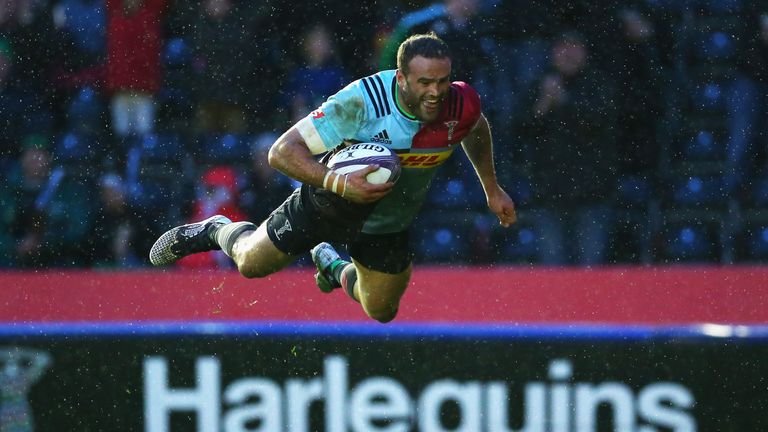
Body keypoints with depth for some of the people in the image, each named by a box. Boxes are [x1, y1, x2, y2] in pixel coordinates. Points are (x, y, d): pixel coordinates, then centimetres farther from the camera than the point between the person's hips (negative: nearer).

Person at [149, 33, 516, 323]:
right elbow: (282, 151, -36)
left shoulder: (461, 105, -26)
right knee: (252, 264, 12)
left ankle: (334, 267, 46)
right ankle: (216, 232, 47)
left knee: (382, 313, 16)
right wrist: (337, 183, -49)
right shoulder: (362, 100, -38)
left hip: (387, 225, 4)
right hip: (329, 205, -3)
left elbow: (477, 131, 3)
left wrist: (492, 189, 9)